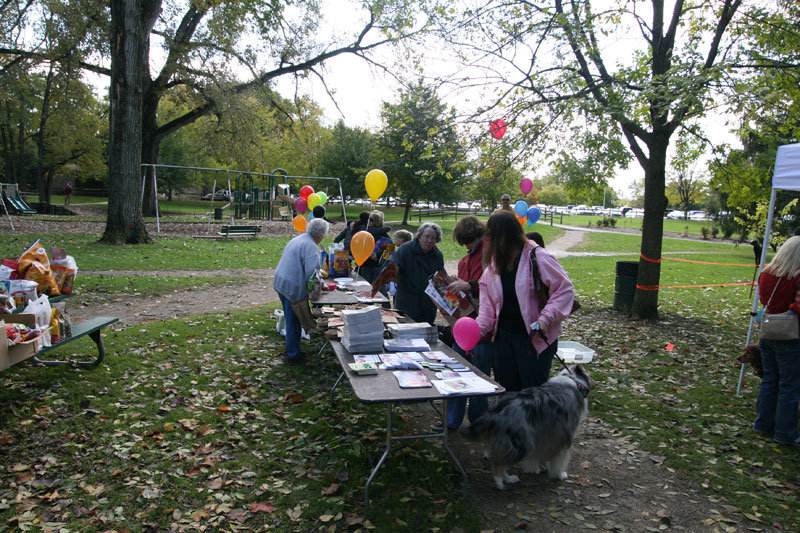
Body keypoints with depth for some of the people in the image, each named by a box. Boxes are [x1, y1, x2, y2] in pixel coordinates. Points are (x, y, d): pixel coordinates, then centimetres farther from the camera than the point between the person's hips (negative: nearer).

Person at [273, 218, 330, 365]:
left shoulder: (298, 239, 14)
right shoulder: (311, 246, -18)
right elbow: (312, 273, -24)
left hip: (281, 283, 10)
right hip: (293, 288, -10)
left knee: (291, 320, 22)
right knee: (294, 322, 3)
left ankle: (291, 349, 35)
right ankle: (293, 355, 15)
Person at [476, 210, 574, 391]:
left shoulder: (538, 257, -15)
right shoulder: (494, 264, 6)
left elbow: (565, 289, -14)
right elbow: (488, 302, 6)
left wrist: (546, 319, -23)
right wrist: (479, 328, -7)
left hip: (535, 338, -6)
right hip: (504, 336, 6)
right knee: (507, 391, 15)